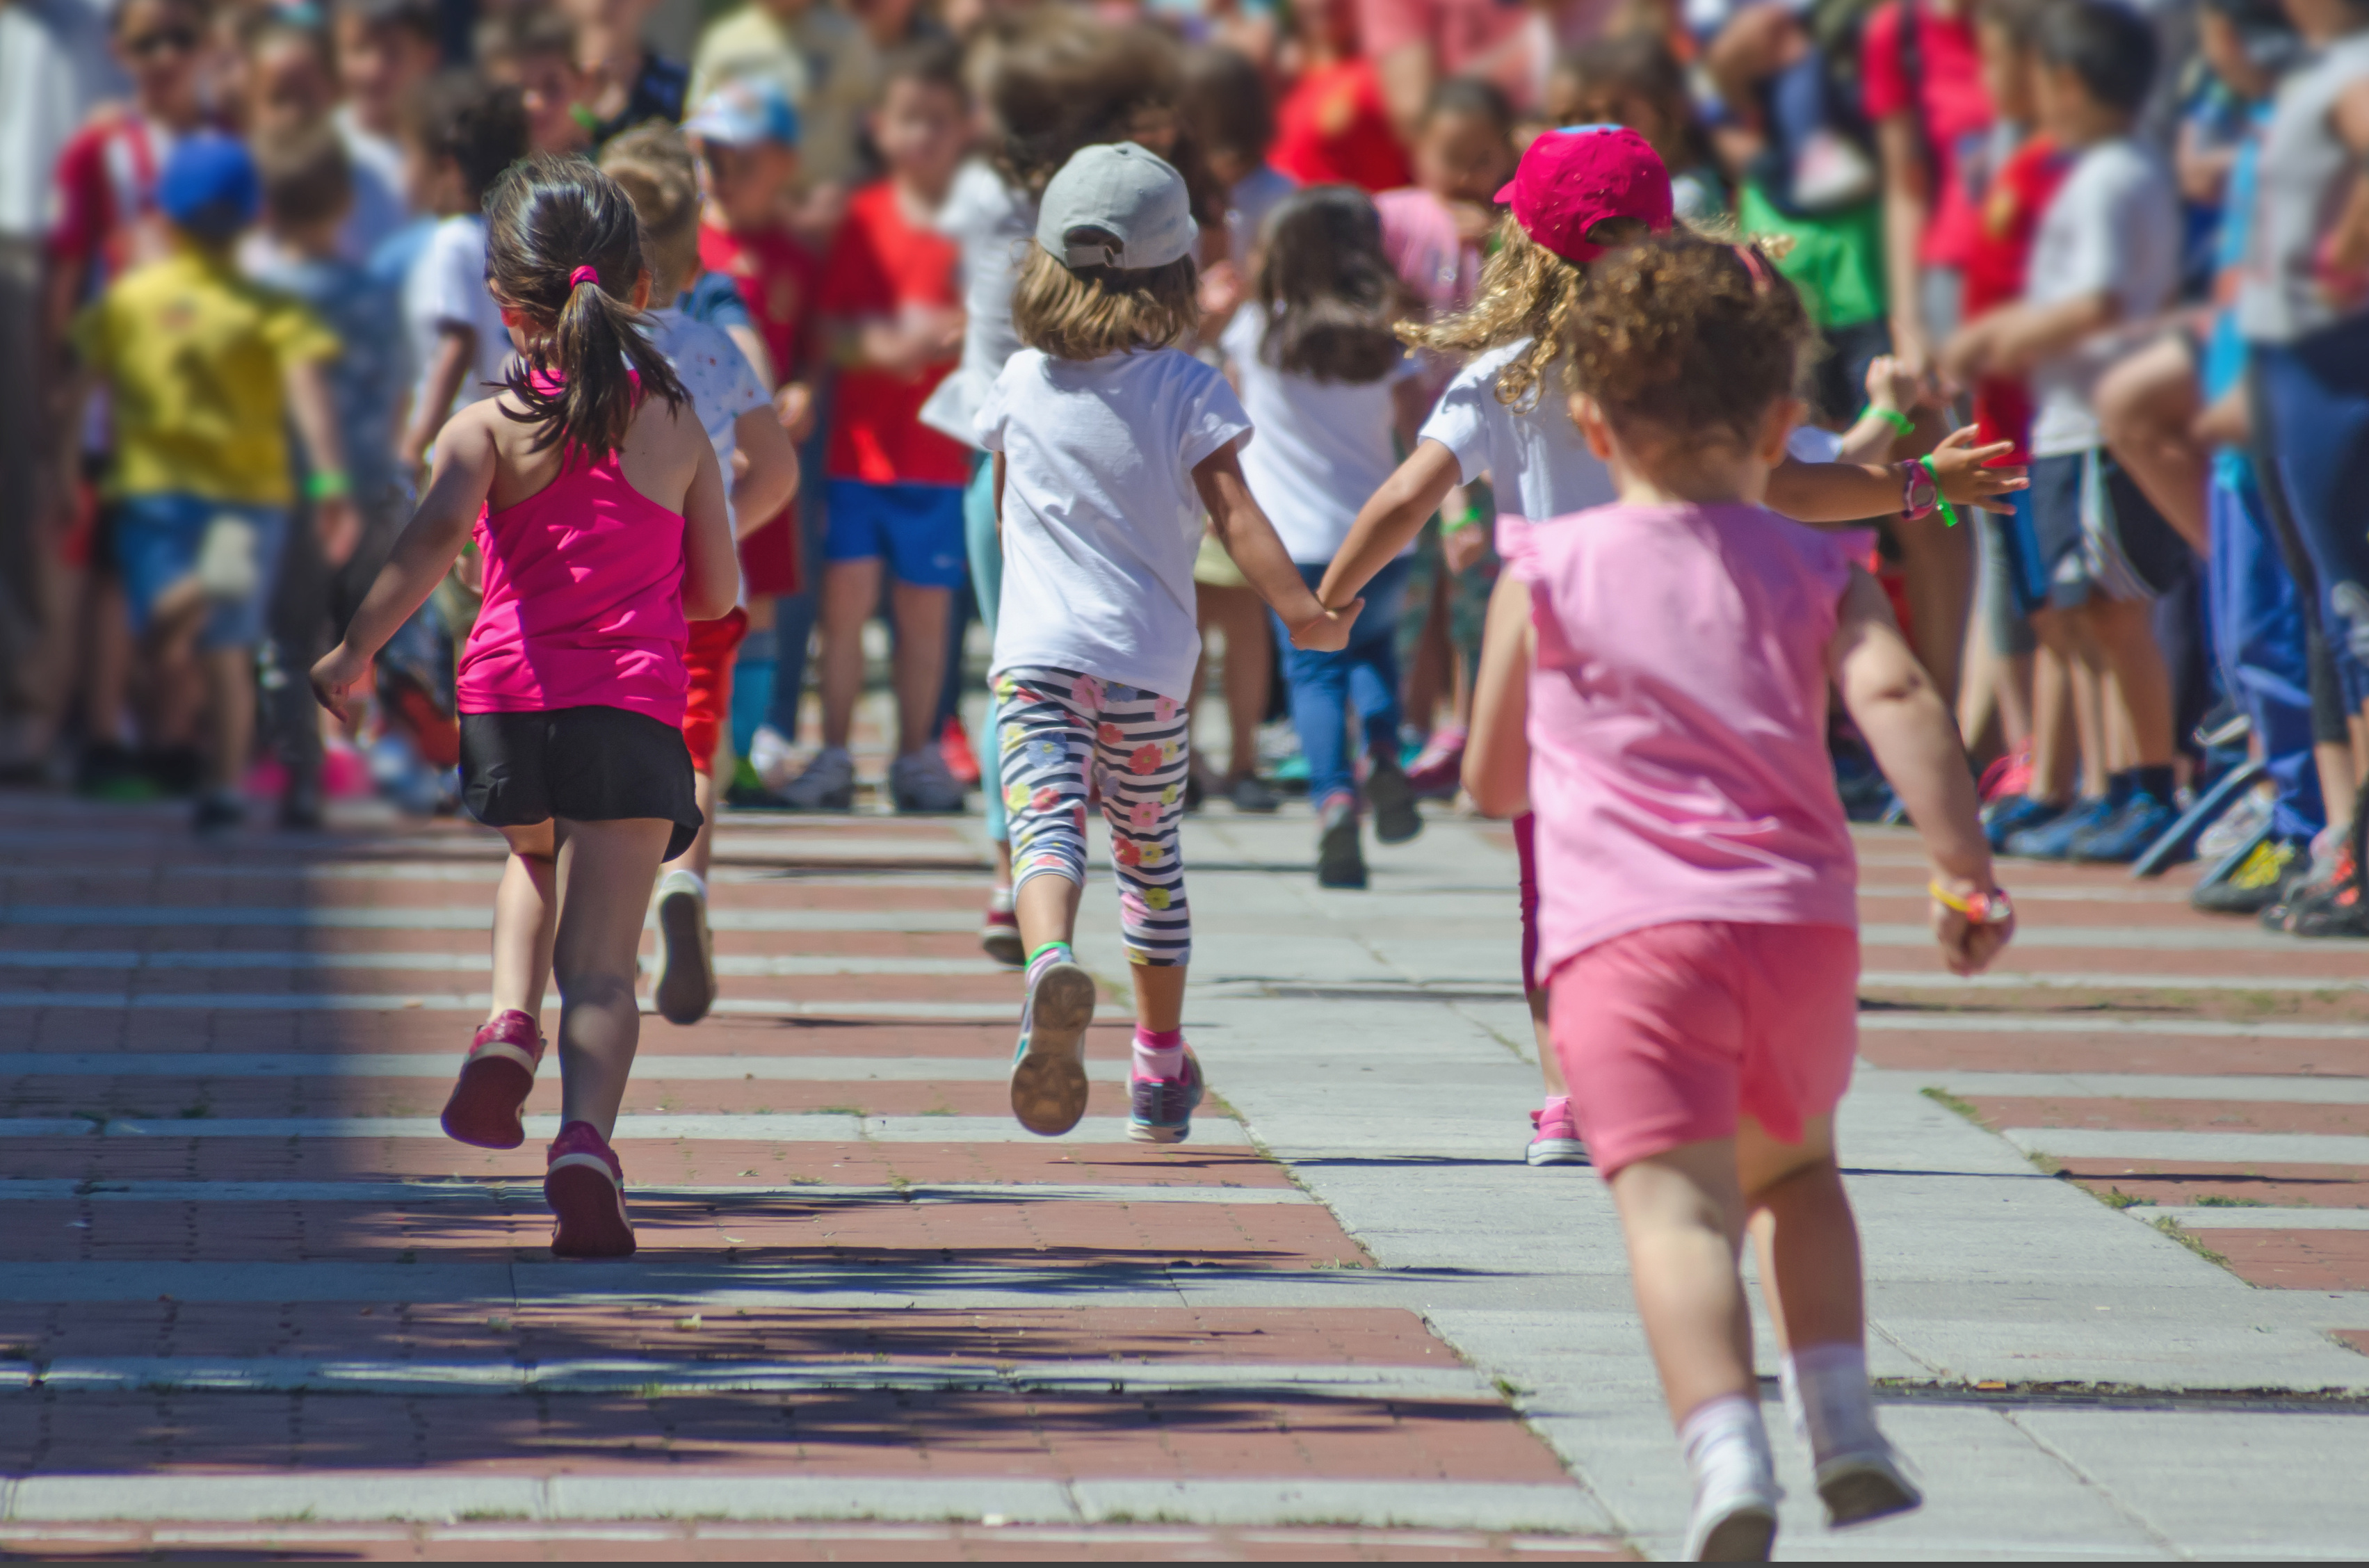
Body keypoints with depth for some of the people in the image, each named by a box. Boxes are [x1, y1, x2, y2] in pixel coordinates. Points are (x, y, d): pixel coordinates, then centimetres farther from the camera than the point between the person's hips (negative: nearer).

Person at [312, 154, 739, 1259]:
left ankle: (511, 1024, 9)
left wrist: (356, 651, -14)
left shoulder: (490, 426, 0)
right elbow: (717, 594, 12)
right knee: (601, 960, -4)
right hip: (635, 706, -1)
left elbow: (434, 537, -18)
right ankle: (585, 1138, -26)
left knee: (535, 866, 33)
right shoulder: (677, 428, 7)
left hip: (510, 696, 1)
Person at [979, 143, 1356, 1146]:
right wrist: (1301, 609, -9)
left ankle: (1051, 963, -48)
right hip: (1149, 662, 0)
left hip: (1036, 652, 0)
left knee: (1045, 828, -15)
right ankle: (1159, 1071, 27)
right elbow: (1233, 511, -11)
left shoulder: (1021, 385, 6)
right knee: (1149, 856, 17)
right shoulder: (1187, 391, -2)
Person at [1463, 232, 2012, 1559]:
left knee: (1676, 1204, -16)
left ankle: (1729, 1453, -35)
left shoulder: (1549, 576, 8)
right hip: (1804, 924, 3)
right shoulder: (1818, 574, 11)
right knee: (1795, 1166, 28)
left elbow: (1491, 783, 14)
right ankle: (1843, 1421, 14)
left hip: (1627, 929, -3)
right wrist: (1968, 870, -11)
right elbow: (1894, 696, -8)